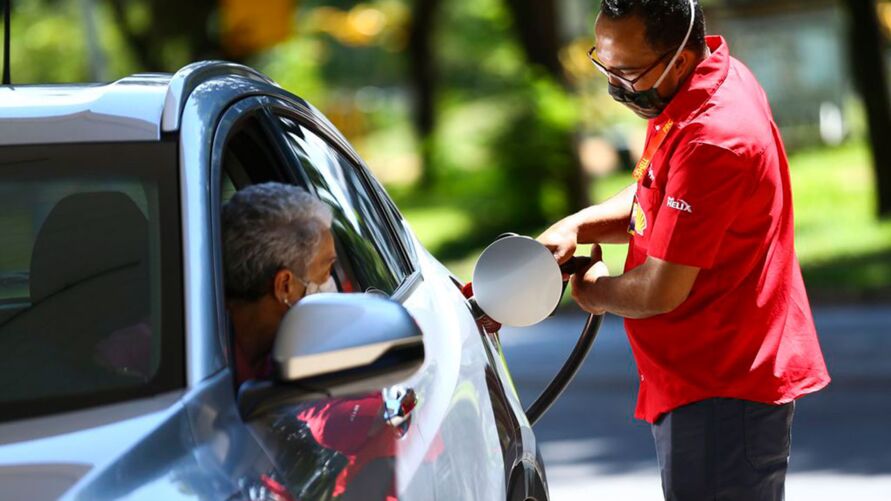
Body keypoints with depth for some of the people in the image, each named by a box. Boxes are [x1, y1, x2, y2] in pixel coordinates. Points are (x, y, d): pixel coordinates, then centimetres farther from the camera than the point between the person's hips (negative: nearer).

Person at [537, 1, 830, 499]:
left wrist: (592, 290, -1)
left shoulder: (713, 141, -27)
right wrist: (577, 227, 2)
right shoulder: (711, 78, 5)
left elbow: (659, 293, -23)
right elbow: (655, 197, 20)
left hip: (721, 390, -10)